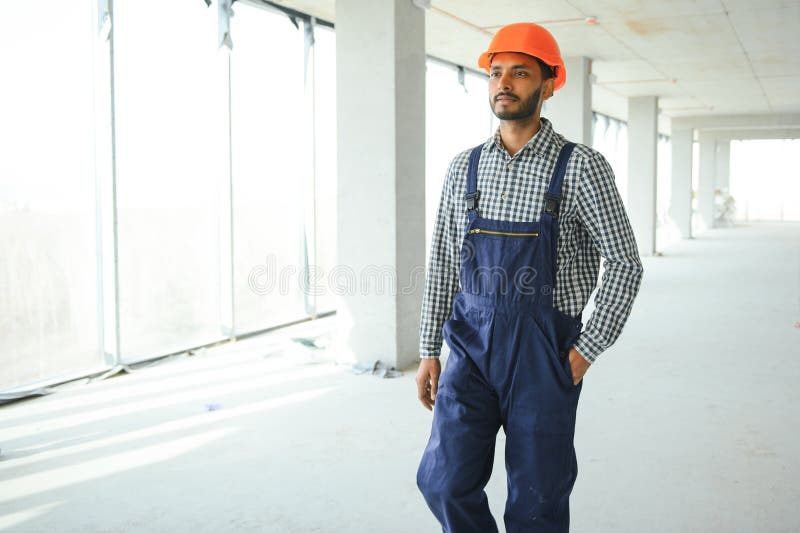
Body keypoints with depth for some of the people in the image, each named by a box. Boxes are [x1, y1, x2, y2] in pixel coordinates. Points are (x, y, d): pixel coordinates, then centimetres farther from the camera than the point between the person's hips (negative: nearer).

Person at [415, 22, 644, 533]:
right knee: (445, 482, -3)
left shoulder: (581, 167, -6)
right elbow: (442, 262, 10)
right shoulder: (464, 167, 6)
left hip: (544, 354, -3)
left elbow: (624, 265, -4)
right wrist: (429, 351, 7)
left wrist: (587, 351, -8)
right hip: (472, 344, 3)